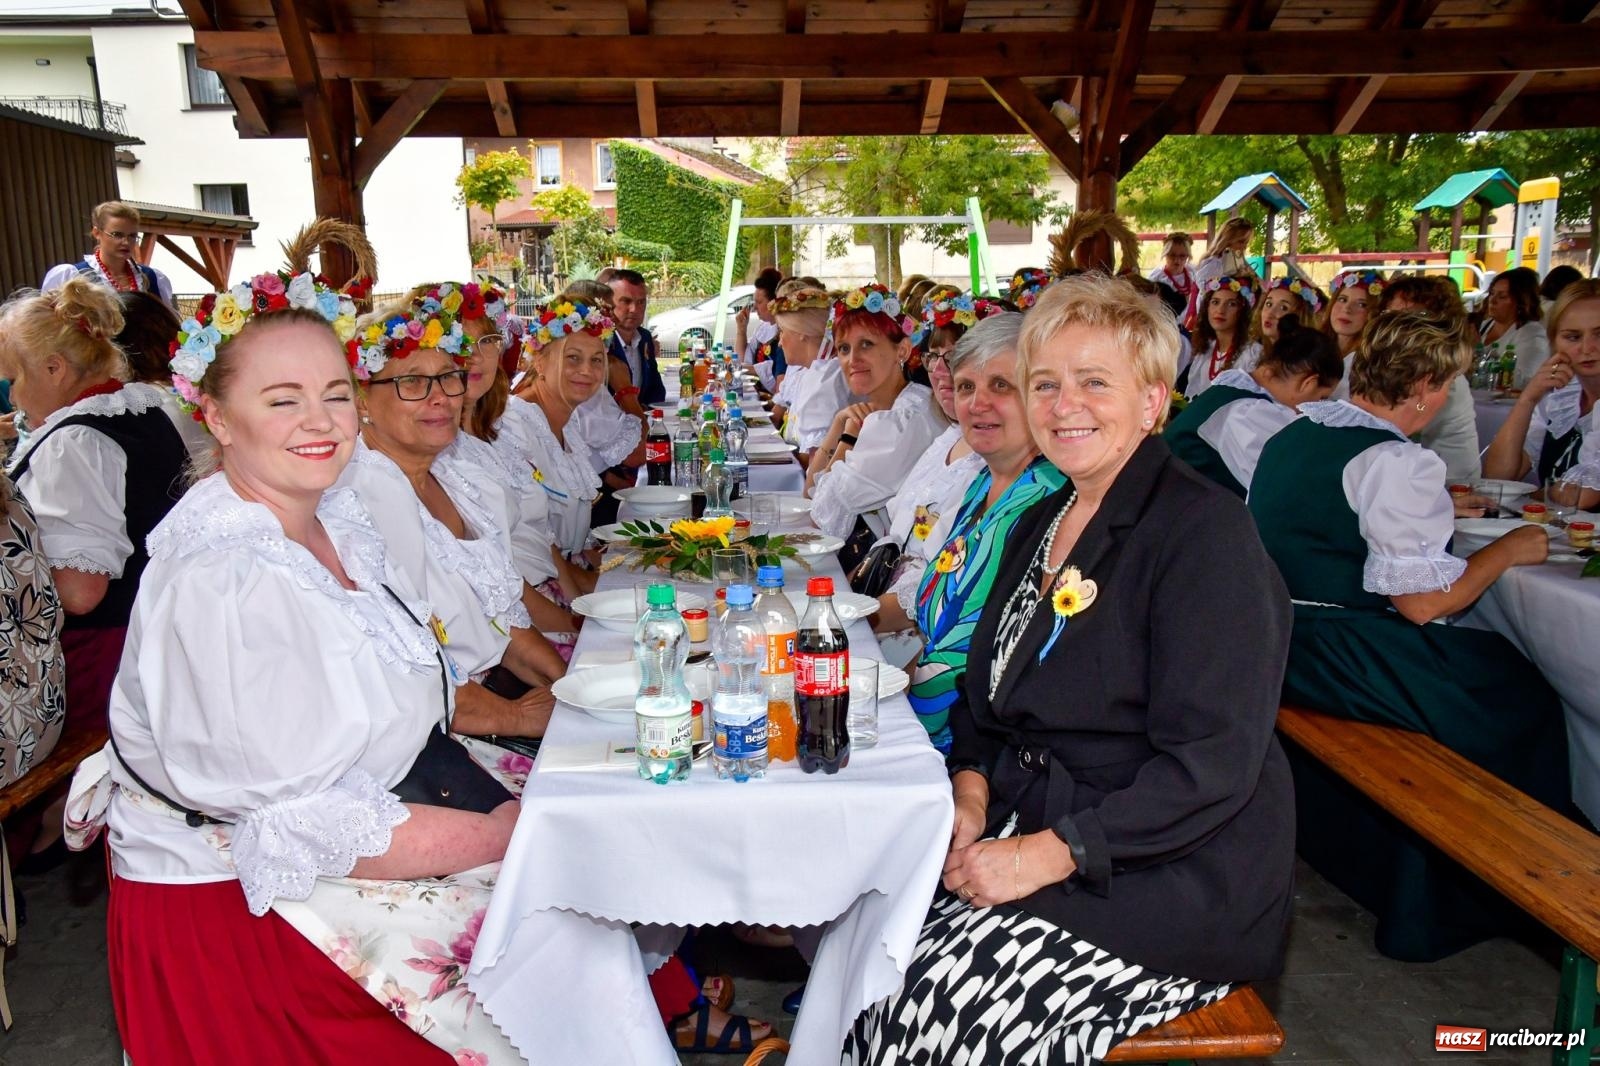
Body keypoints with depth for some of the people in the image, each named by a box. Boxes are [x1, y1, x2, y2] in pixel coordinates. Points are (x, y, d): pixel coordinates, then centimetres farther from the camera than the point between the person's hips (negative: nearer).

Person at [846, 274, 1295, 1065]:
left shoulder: (1206, 532, -14)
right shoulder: (1039, 524, 11)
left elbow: (1212, 764, -19)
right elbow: (986, 693, 16)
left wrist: (1049, 853, -22)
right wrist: (971, 792, -3)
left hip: (1173, 873, -6)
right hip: (1028, 824, 7)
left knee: (945, 998, -24)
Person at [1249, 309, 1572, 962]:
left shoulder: (1296, 430, 9)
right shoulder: (1396, 462, -18)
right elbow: (1422, 602, -17)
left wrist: (1435, 506, 28)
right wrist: (1507, 550, -1)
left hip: (1269, 637, 9)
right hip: (1329, 657, -9)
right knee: (1520, 693, 5)